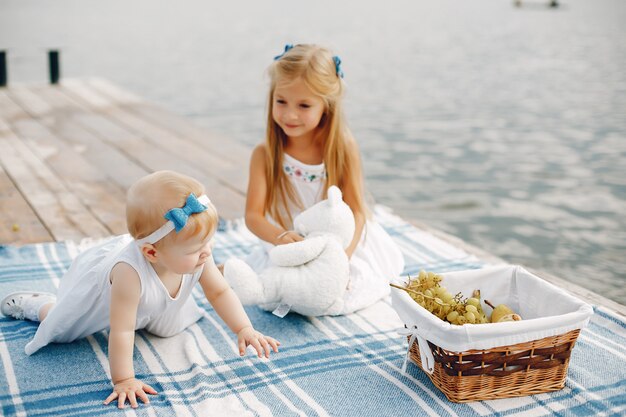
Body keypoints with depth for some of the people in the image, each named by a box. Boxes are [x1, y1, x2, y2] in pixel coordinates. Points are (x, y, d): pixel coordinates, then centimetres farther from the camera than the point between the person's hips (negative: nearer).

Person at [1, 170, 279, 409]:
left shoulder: (197, 258, -35)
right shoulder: (130, 272, -52)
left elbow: (221, 293, -20)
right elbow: (121, 332, -43)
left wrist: (244, 329, -31)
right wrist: (123, 381, -39)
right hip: (97, 288, -4)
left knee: (168, 328, 25)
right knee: (60, 330, 15)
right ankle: (34, 303, 43)